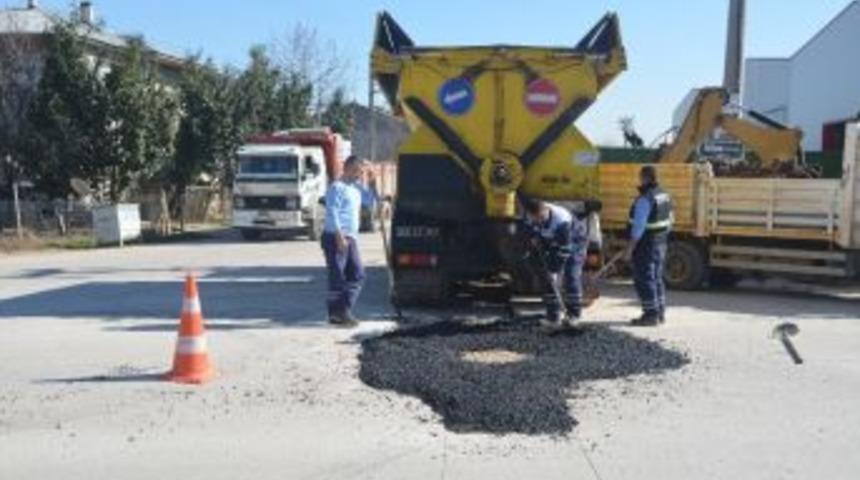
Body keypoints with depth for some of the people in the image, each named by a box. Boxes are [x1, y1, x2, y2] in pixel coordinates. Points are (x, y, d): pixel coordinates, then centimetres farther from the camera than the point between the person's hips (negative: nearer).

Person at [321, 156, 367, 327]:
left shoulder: (355, 188, 19)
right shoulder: (337, 187, -8)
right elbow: (332, 212, -17)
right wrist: (340, 236, -24)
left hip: (350, 238, 9)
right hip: (336, 238, -9)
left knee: (357, 275, 6)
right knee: (337, 276, -4)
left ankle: (344, 310, 12)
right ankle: (335, 314, 2)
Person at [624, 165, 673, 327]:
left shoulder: (644, 199, -20)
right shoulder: (664, 196, 9)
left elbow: (638, 227, -23)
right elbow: (669, 222, 15)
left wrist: (630, 248, -20)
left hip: (646, 245, -9)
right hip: (661, 244, 9)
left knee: (644, 280, -3)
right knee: (656, 278, 17)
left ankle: (651, 315, -2)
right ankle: (660, 312, 24)